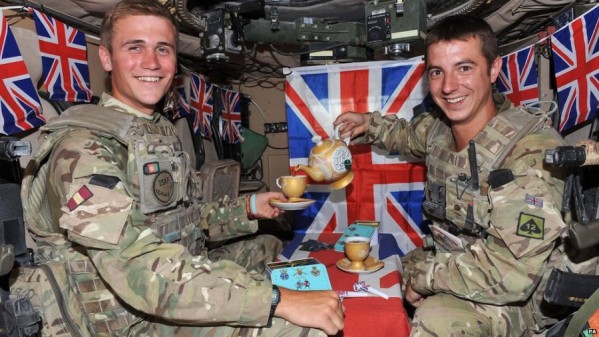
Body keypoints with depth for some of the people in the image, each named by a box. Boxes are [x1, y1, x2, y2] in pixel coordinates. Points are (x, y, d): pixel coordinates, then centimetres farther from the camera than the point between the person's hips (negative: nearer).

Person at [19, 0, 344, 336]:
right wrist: (278, 300, -38)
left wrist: (248, 207, 3)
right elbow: (141, 270, -35)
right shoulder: (84, 146, -23)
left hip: (181, 282, 9)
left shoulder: (163, 130, 6)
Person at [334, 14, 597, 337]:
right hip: (456, 267, 7)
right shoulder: (439, 125, -7)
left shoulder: (532, 152, -29)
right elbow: (412, 134, 20)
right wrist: (369, 124, 5)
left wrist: (423, 273, -22)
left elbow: (509, 275, -34)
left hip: (527, 296, -7)